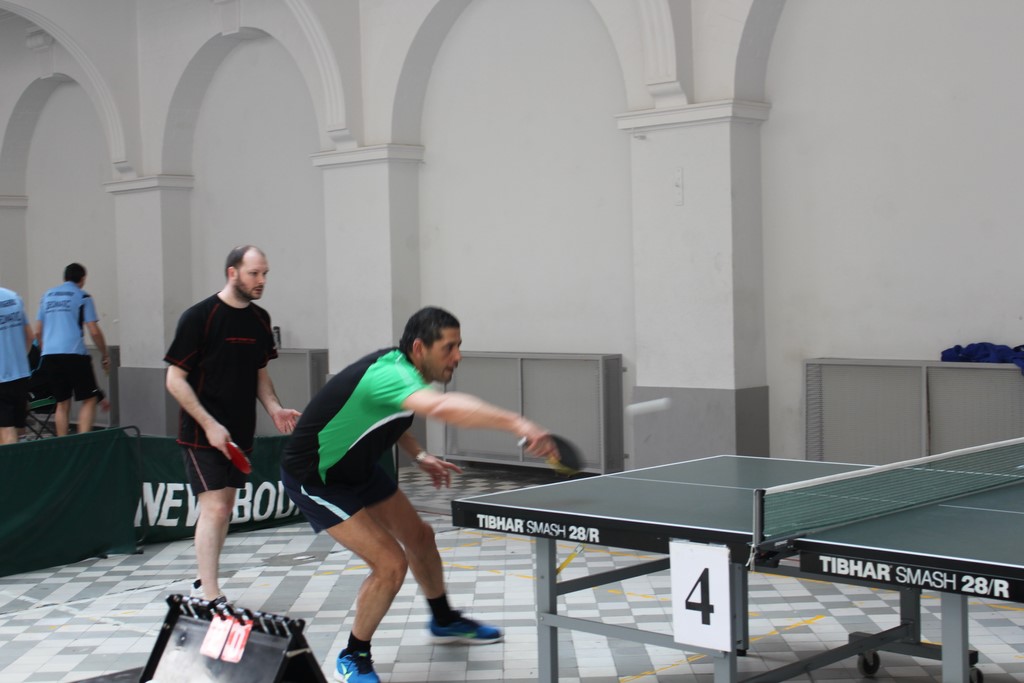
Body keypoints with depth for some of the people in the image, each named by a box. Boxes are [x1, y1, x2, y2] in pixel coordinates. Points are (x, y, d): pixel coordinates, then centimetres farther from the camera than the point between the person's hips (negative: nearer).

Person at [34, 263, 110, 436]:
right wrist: (105, 355, 7)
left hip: (50, 355, 5)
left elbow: (38, 331, 18)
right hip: (74, 354, -5)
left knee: (62, 403, 11)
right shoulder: (82, 297, 1)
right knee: (89, 399, 1)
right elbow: (94, 331, -4)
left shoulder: (47, 295, 16)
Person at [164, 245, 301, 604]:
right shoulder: (199, 317, -12)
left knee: (225, 507, 13)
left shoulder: (259, 319, 7)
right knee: (214, 507, -13)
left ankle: (204, 584, 27)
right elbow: (175, 379, -12)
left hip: (240, 433, 7)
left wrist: (274, 409, 0)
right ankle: (212, 600, -13)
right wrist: (209, 425, -18)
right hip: (203, 434, -7)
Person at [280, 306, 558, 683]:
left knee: (419, 537, 19)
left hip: (358, 466, 10)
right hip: (315, 478, -10)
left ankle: (444, 621, 44)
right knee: (391, 562, -17)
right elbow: (443, 407, -59)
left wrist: (420, 456, 4)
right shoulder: (388, 373, -37)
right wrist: (516, 423, -68)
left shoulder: (399, 366, -7)